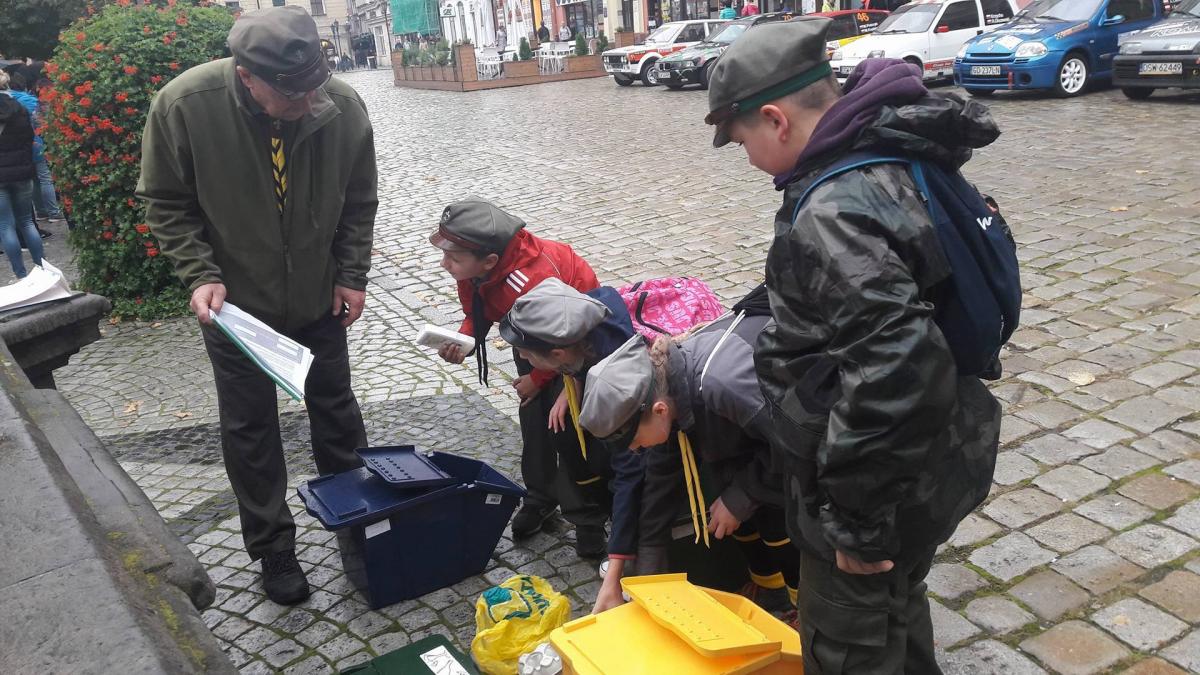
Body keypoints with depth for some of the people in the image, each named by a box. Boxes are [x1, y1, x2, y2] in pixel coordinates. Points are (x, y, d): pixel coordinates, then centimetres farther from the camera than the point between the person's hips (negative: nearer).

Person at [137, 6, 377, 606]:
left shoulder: (343, 106, -20)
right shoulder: (183, 105, -24)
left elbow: (359, 202, -3)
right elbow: (166, 204, -9)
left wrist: (351, 275, -4)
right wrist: (200, 275, -20)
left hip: (320, 298, 2)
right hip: (234, 301, -1)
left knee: (336, 409, 16)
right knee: (250, 429, 9)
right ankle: (273, 550, 27)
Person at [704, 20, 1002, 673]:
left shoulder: (834, 211, -30)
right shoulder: (891, 157, 2)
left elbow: (888, 371, -36)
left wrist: (855, 520, -25)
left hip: (887, 482, -9)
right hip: (928, 458, 9)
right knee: (896, 610, 30)